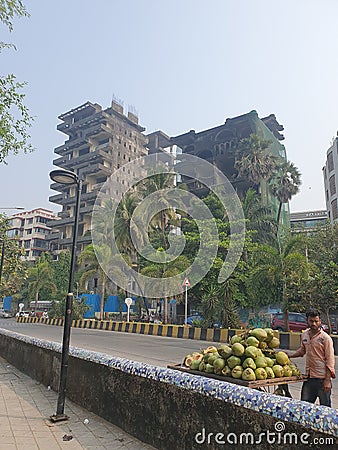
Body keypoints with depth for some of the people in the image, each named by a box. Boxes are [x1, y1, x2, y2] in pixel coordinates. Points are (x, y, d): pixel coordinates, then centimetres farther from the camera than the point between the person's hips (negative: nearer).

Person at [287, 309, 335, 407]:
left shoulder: (326, 338, -11)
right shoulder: (304, 335, 6)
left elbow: (330, 360, -11)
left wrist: (327, 380, -14)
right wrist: (291, 355, 10)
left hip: (322, 377, -5)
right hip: (308, 376, 6)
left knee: (325, 406, 7)